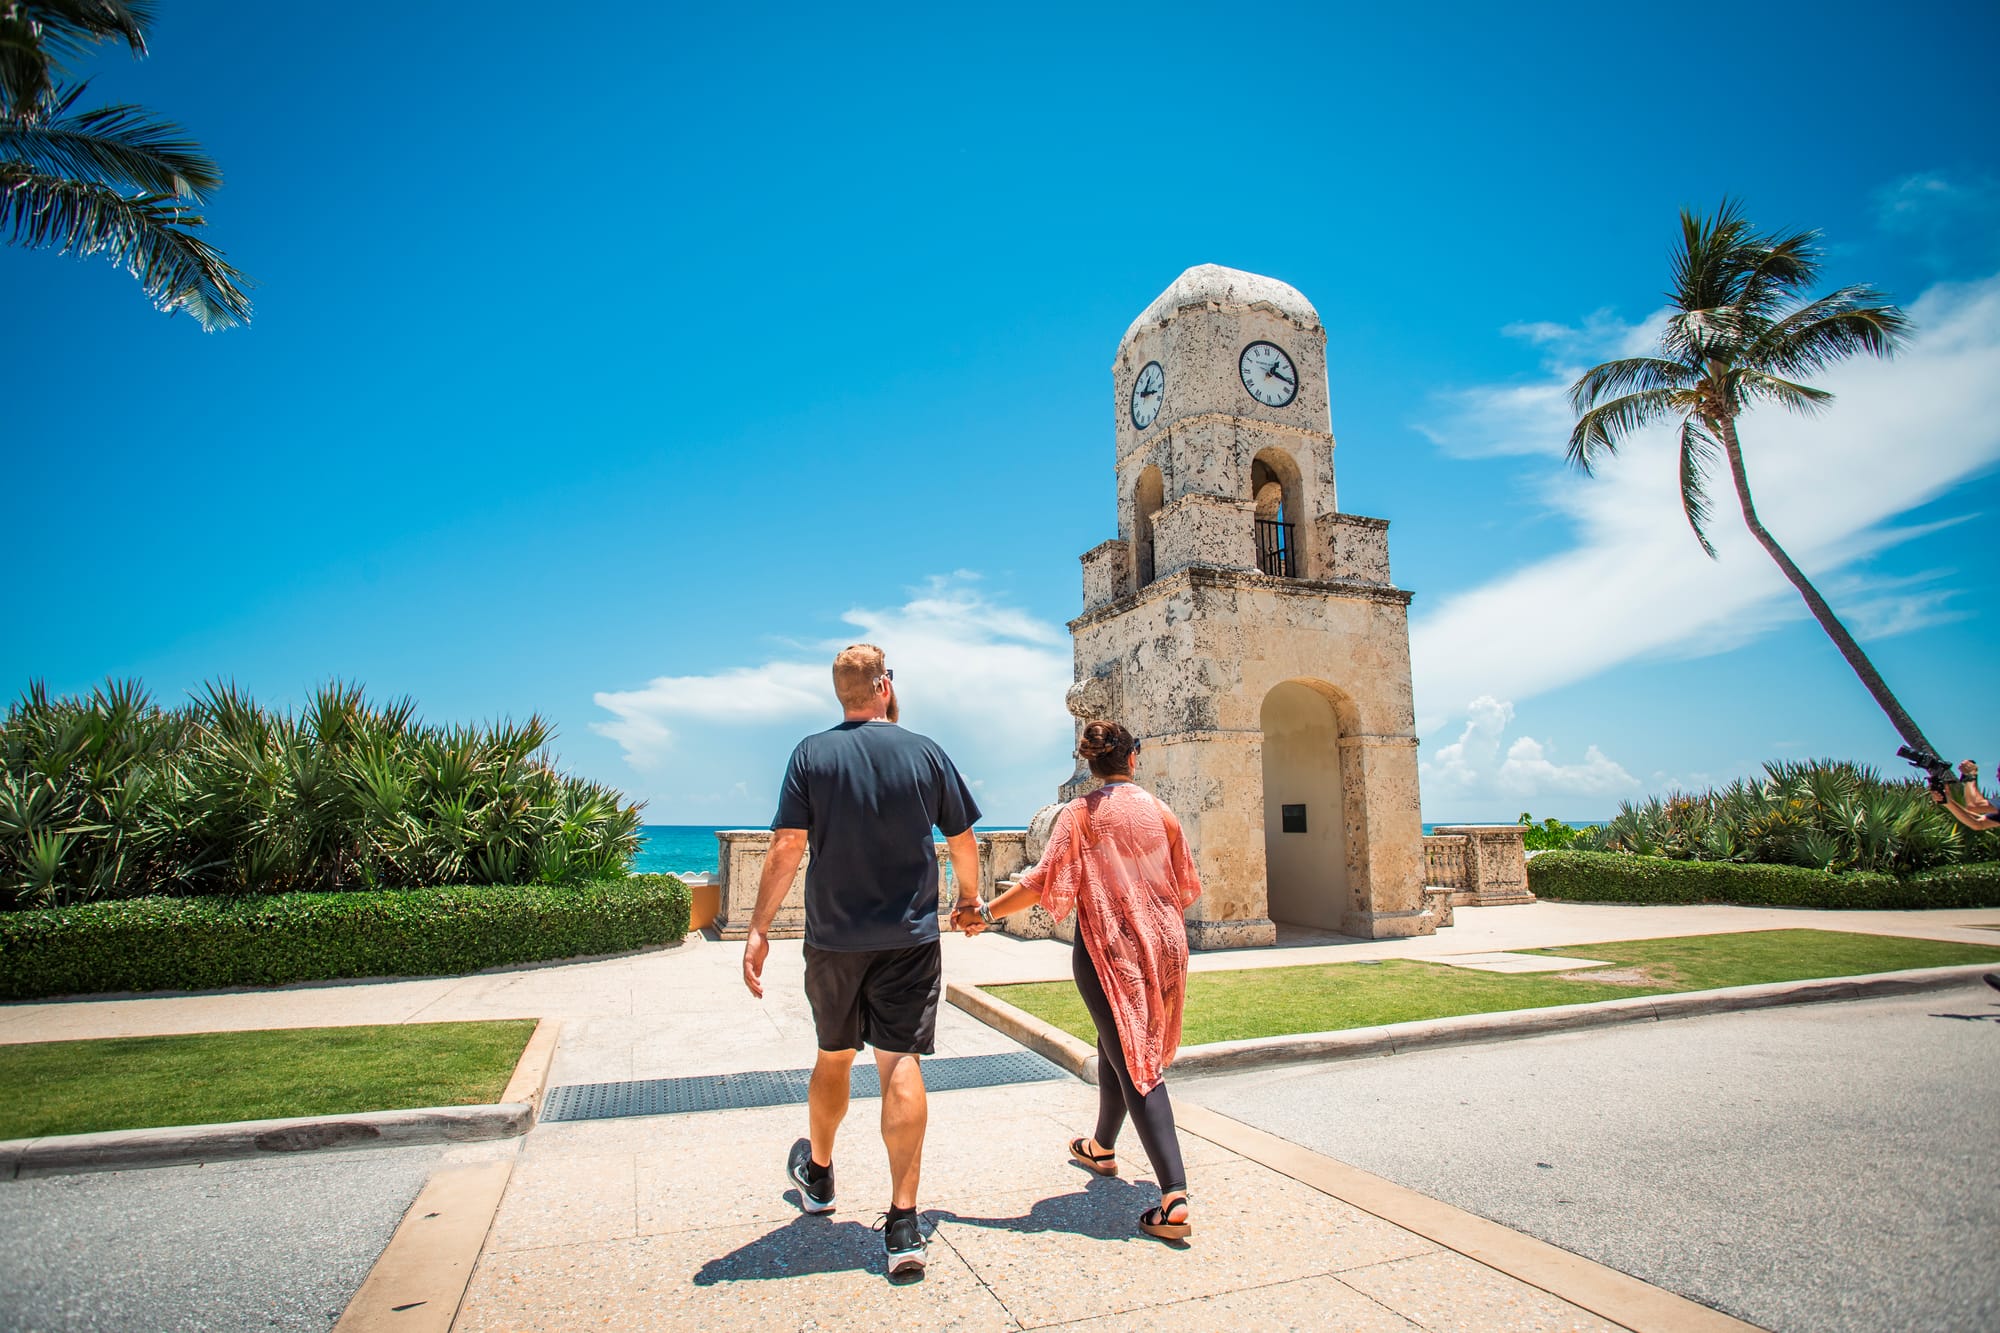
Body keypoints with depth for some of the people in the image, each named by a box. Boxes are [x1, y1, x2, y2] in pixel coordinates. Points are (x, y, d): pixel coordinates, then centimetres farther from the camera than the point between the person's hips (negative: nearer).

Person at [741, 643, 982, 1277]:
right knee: (901, 1063, 1)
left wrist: (759, 930, -4)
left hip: (834, 939, 1)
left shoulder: (812, 755, -5)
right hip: (910, 938, -1)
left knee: (834, 1056, 19)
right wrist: (970, 896, 23)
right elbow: (962, 840, 6)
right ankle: (903, 1223, 1)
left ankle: (818, 1173, 42)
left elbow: (788, 848, -10)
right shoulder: (925, 753, -3)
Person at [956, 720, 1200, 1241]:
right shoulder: (1159, 810, 2)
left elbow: (1044, 881, -16)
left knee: (1131, 1063, -1)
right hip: (1163, 947, 5)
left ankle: (1174, 1197, -9)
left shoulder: (1079, 814, -9)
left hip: (1106, 949, -4)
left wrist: (985, 912, -8)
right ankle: (1102, 1148, 43)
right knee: (1121, 1048, 23)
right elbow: (1183, 888, 10)